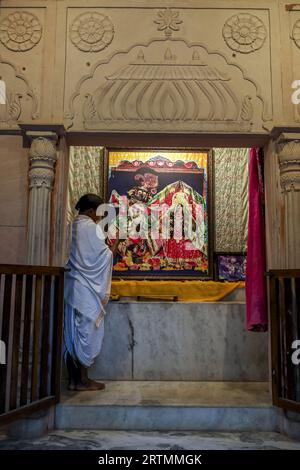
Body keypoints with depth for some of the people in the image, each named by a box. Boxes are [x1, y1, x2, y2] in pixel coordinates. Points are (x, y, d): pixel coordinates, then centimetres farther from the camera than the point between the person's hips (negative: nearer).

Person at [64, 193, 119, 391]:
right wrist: (116, 243, 7)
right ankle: (83, 380, 8)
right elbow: (104, 255, -10)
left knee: (72, 332, 10)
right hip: (88, 288, -7)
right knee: (87, 332, 1)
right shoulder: (92, 227, -11)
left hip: (71, 286, 7)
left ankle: (73, 378, 16)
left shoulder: (71, 227, 10)